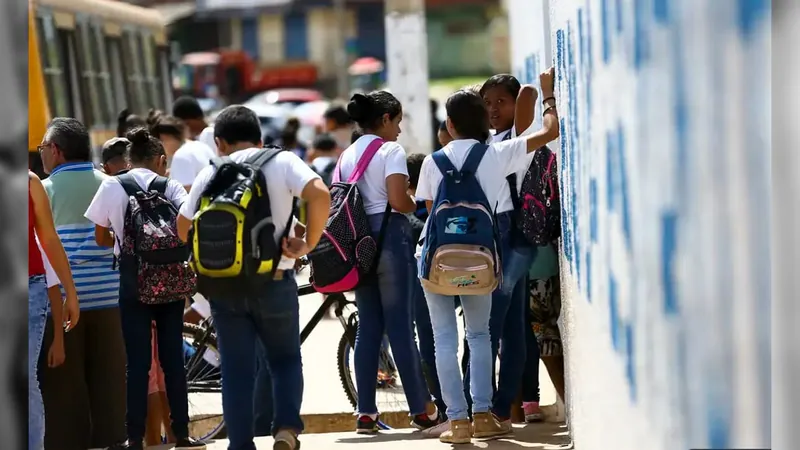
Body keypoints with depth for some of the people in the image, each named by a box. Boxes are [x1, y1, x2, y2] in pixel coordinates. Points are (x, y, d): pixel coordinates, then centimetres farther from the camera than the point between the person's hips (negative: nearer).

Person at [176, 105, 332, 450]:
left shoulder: (210, 174, 5)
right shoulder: (282, 162, -1)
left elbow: (184, 227, 8)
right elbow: (320, 195, -17)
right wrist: (309, 243, -7)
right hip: (273, 281, -1)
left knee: (236, 371, 8)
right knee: (285, 359, 15)